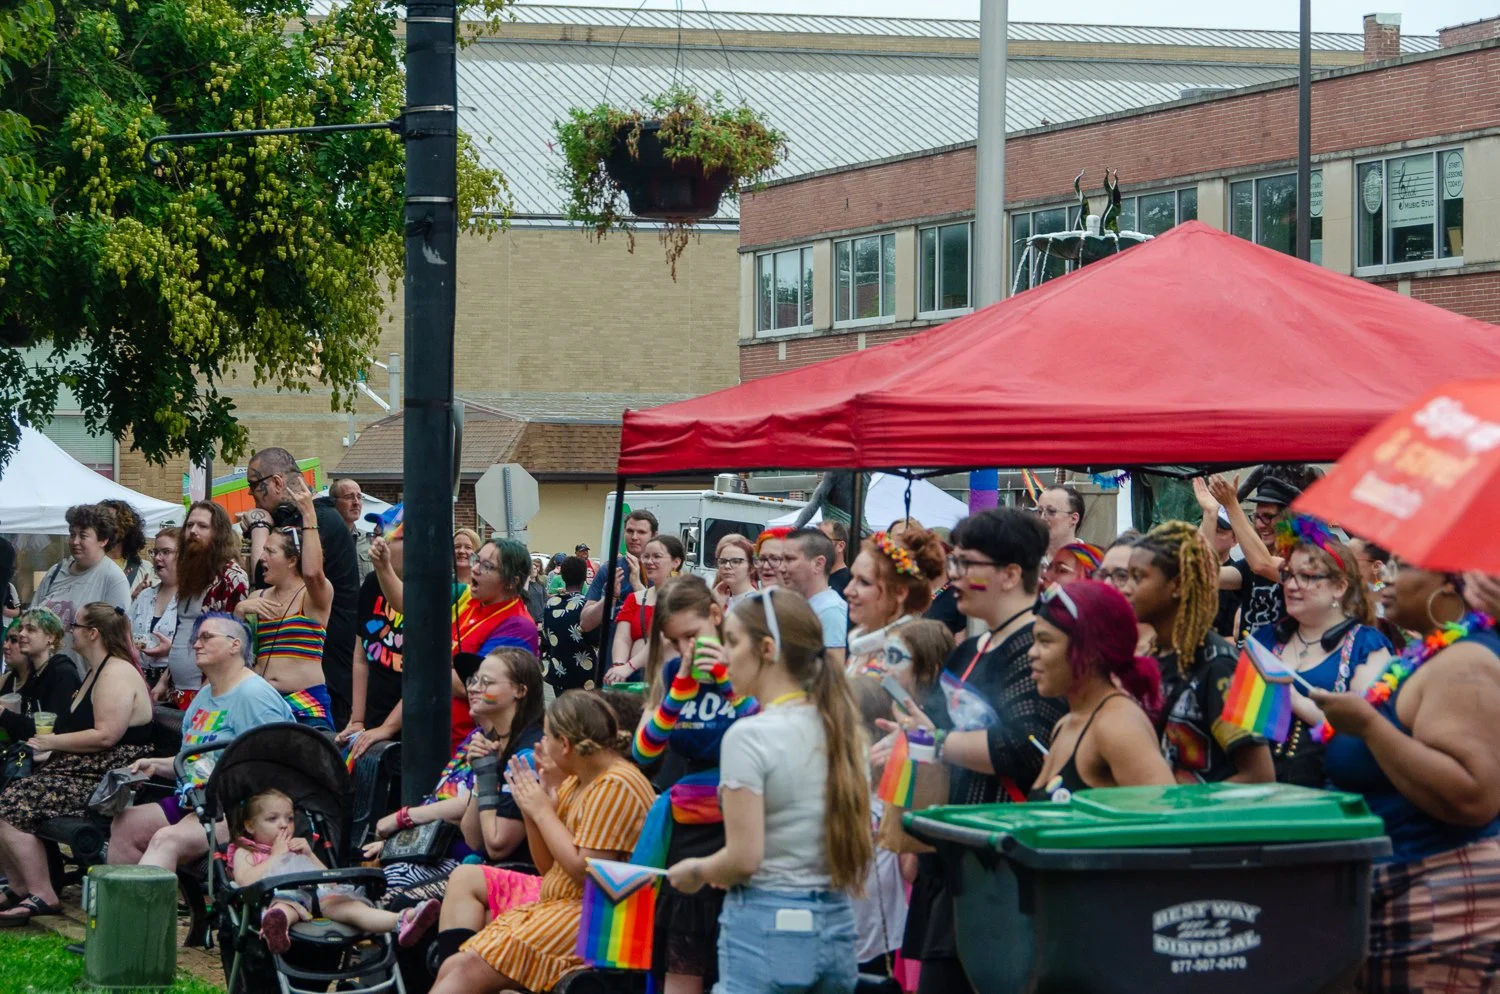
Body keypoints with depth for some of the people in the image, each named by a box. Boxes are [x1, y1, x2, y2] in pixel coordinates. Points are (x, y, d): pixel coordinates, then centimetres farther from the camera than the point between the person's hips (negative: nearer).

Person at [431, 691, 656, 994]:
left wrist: (542, 810, -12)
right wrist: (530, 806, 3)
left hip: (591, 918, -10)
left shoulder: (615, 787, -14)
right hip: (557, 907, 10)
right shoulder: (576, 782, 15)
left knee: (469, 970, -21)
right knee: (452, 969, -4)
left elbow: (586, 873, -21)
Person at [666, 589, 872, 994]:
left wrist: (695, 871, 3)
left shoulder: (748, 735, -13)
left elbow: (744, 858, -16)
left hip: (765, 926, -7)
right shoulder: (843, 728, 8)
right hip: (836, 924, 7)